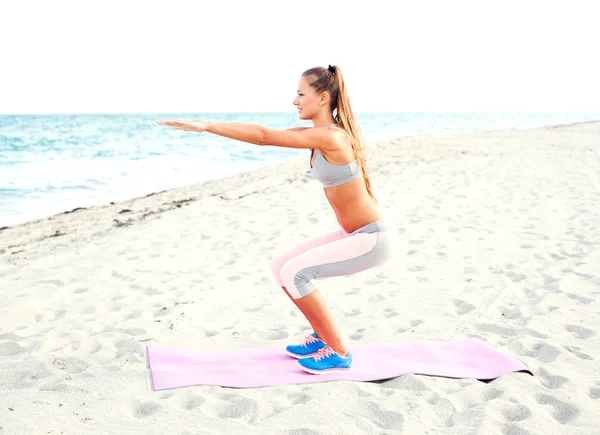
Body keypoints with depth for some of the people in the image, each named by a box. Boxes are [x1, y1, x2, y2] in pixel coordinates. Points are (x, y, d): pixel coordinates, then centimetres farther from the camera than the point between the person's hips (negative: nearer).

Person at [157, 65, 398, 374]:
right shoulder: (319, 134, 7)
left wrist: (207, 126, -22)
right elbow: (270, 135, 8)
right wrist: (209, 127, 2)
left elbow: (264, 137, -24)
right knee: (281, 265, 6)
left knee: (293, 273, -18)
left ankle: (338, 353, -3)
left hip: (374, 238, -10)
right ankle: (321, 337, 19)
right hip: (356, 234, 10)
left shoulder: (329, 136, -22)